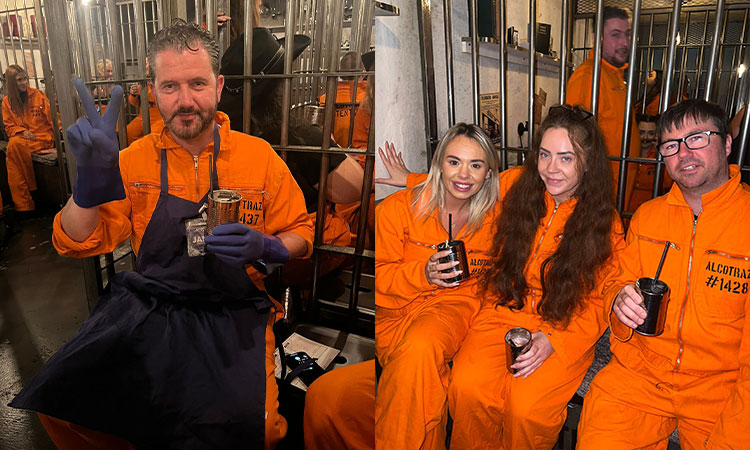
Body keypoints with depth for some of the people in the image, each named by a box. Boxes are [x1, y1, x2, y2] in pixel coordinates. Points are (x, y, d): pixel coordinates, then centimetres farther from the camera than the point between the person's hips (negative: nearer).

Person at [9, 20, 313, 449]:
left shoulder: (259, 156, 0)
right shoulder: (135, 160, 4)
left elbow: (300, 234, 7)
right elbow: (77, 244, 1)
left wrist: (264, 248, -15)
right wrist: (93, 180, -16)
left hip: (234, 310, -2)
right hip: (146, 304, 3)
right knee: (59, 400, -15)